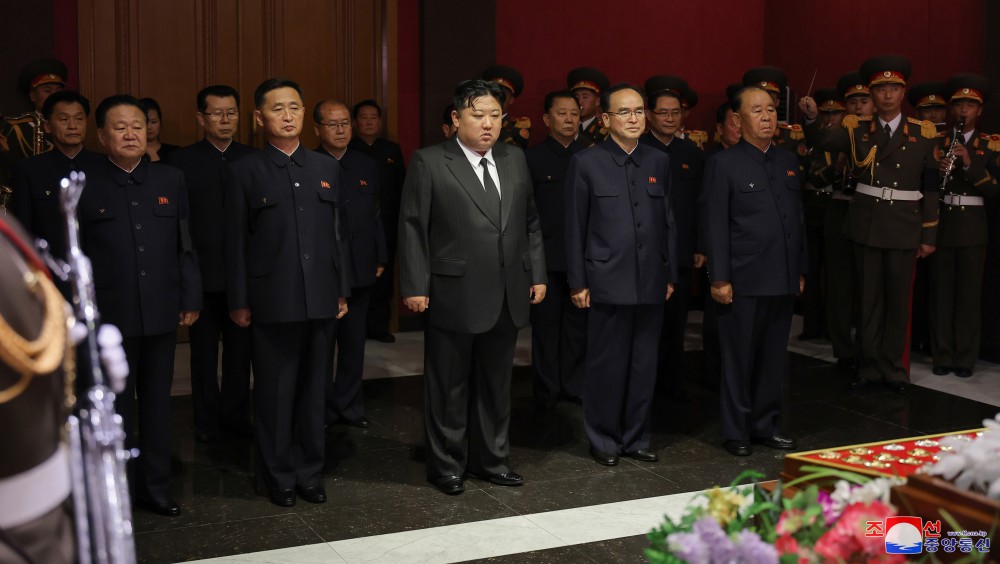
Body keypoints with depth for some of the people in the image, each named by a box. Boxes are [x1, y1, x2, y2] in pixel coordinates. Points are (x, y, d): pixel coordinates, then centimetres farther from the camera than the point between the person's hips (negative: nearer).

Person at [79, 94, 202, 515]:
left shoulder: (171, 181, 5)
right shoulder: (85, 188, -2)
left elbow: (186, 246, 6)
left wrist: (190, 299, 3)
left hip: (162, 312, 2)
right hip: (110, 316, -2)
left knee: (157, 402, 12)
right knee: (117, 406, 9)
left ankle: (154, 485, 25)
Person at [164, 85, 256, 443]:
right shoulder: (181, 161, -1)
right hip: (202, 274, -1)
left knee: (240, 349, 10)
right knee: (204, 352, 10)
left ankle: (236, 414, 24)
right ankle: (206, 419, 22)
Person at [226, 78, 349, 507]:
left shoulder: (326, 168, 11)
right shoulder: (246, 172, 0)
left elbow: (337, 233, 12)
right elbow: (236, 241, -1)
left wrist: (342, 290, 9)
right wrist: (239, 302, -4)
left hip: (321, 299, 3)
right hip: (273, 302, -3)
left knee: (313, 390, 11)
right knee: (275, 393, 6)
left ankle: (309, 472, 23)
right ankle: (278, 476, 19)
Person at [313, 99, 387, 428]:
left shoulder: (366, 166, 10)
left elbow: (376, 216, 12)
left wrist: (381, 259, 8)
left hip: (360, 271, 4)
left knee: (354, 343, 12)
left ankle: (350, 405, 23)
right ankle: (322, 409, 17)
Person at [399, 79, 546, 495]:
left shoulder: (515, 159, 10)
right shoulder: (429, 163, -6)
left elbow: (530, 223, 15)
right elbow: (412, 227, -7)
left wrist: (537, 274, 10)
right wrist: (414, 286, -11)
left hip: (507, 297, 5)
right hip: (453, 296, -5)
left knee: (496, 383, 15)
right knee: (449, 386, 7)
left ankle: (491, 460, 30)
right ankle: (446, 465, 22)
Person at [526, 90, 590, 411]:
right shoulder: (533, 158, 2)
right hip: (547, 256, -1)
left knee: (578, 324, 9)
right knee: (546, 324, 6)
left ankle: (573, 385, 21)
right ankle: (547, 391, 17)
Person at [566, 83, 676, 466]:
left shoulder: (658, 162, 10)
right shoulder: (586, 163, -1)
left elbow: (667, 221, 13)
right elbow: (575, 226, -1)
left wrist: (670, 274, 10)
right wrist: (577, 283, -4)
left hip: (651, 283, 4)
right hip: (608, 283, -4)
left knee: (644, 365, 10)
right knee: (607, 365, 4)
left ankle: (636, 438, 23)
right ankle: (604, 439, 18)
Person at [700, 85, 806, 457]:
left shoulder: (788, 162, 13)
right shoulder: (724, 164, -4)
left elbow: (798, 219, 16)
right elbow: (715, 226, -8)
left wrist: (800, 270, 13)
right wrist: (719, 278, -12)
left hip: (783, 280, 5)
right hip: (744, 282, -5)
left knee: (775, 358, 12)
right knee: (739, 358, 5)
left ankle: (765, 425, 25)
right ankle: (736, 431, 16)